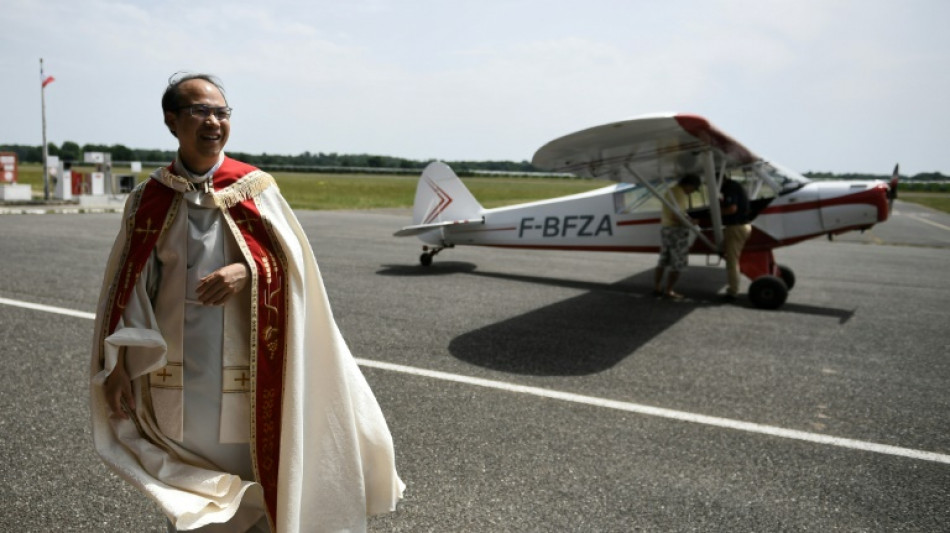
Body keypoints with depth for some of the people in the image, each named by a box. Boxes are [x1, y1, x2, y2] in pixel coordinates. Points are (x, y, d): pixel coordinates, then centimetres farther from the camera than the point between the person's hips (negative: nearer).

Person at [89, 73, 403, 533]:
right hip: (175, 378, 1)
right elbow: (128, 287, 2)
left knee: (251, 474, 9)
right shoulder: (150, 200, 0)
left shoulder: (256, 188, -3)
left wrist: (248, 271, -23)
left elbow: (292, 260, -4)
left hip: (246, 375, -1)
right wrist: (116, 366, -1)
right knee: (183, 493, 16)